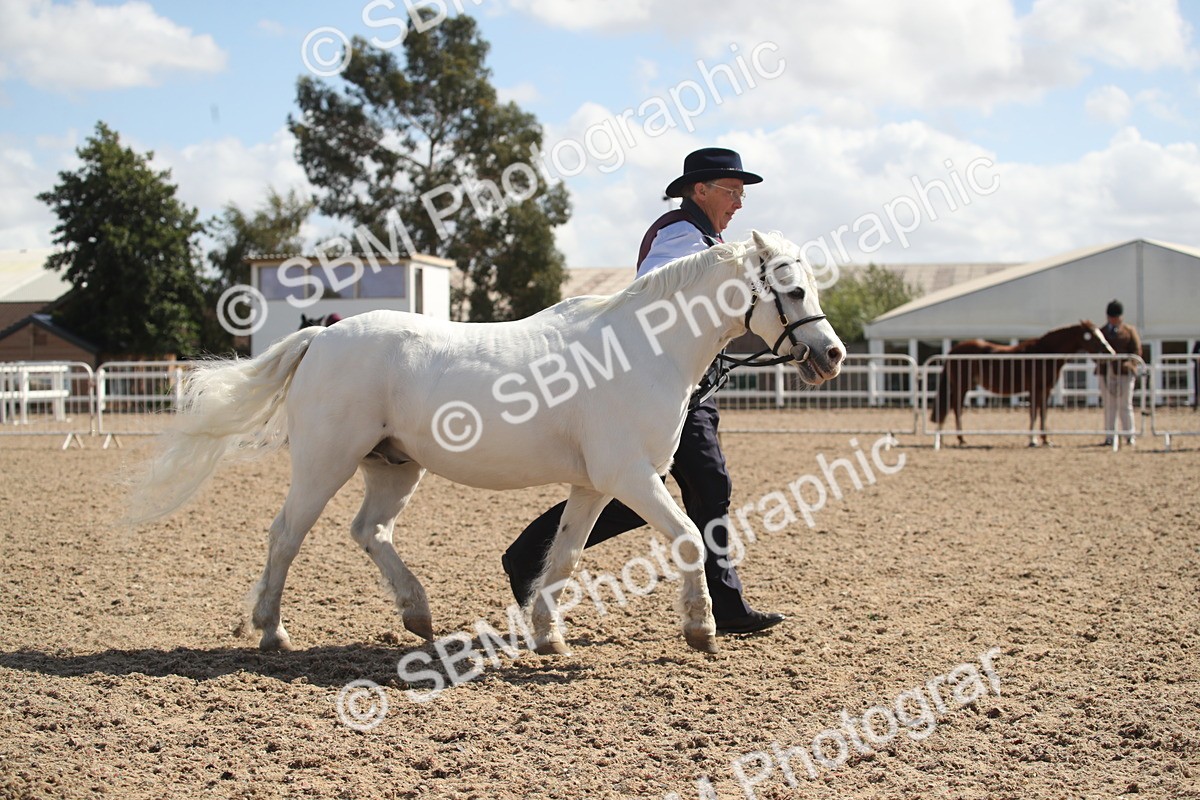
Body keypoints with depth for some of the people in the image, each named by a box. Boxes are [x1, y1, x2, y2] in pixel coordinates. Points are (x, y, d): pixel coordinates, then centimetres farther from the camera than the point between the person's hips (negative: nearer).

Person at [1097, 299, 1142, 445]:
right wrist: (1100, 359, -8)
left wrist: (1128, 363, -16)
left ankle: (1129, 435, 10)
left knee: (1125, 405, 2)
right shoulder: (1101, 332, 13)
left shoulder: (1129, 331, 5)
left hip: (1124, 372, -2)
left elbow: (1137, 351, 1)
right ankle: (1109, 436, 6)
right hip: (1106, 372, 2)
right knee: (1109, 405, 3)